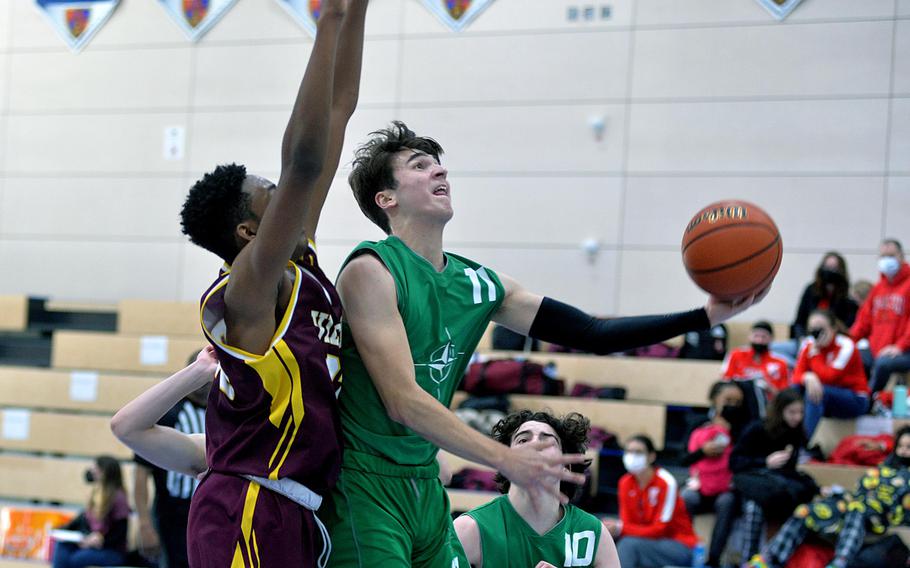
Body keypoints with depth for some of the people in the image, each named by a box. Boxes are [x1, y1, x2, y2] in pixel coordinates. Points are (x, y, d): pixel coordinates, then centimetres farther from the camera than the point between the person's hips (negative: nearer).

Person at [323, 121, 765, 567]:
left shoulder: (478, 284, 8)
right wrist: (505, 459, -27)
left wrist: (706, 316, 0)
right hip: (364, 484, -7)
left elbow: (593, 334, 9)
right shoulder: (371, 270, -13)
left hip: (425, 484, 7)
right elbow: (403, 402, -21)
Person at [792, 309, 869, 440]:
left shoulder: (846, 346, -17)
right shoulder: (808, 345, -1)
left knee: (816, 393, -33)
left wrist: (815, 355, -16)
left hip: (856, 399, -6)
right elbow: (797, 377, -8)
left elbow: (829, 377, -25)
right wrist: (808, 378, -31)